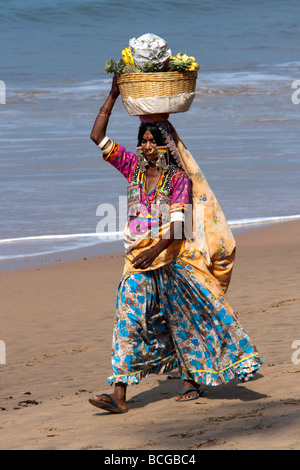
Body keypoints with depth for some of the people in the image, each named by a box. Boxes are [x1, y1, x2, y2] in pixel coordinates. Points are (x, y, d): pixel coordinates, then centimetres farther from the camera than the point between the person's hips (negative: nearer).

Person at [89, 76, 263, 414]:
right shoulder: (133, 167, 8)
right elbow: (98, 137, 7)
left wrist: (156, 251, -25)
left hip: (172, 256, -3)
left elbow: (178, 224, -13)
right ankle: (119, 395, -15)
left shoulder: (178, 178, -5)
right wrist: (113, 96, 3)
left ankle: (191, 380, 22)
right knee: (128, 317, -8)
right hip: (140, 257, 3)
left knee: (184, 317, 5)